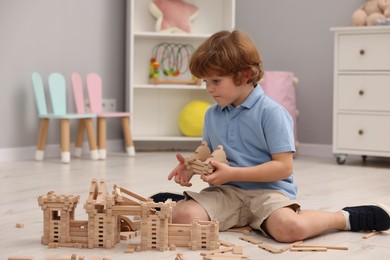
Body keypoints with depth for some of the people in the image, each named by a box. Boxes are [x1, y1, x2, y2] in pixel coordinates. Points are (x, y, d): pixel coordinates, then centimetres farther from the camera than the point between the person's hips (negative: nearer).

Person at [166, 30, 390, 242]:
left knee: (290, 228, -35)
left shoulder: (271, 112, -10)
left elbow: (284, 166, -15)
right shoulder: (212, 115, 10)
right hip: (227, 191, 5)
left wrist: (232, 173, -19)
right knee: (183, 217, -25)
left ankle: (345, 218, -7)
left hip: (268, 189, -4)